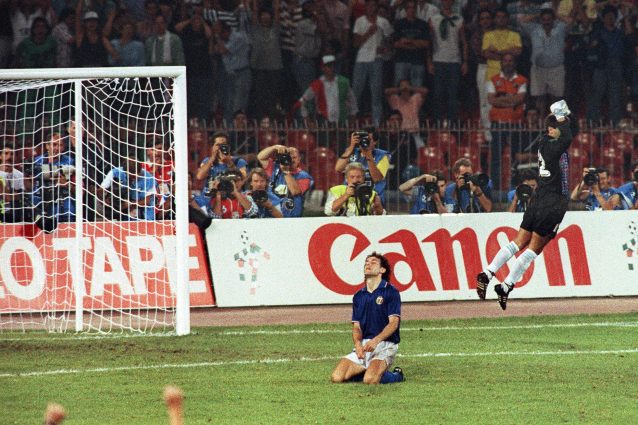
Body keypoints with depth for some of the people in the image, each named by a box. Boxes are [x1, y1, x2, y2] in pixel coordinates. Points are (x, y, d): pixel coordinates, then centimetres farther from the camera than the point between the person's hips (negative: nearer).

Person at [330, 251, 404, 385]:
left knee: (370, 380, -30)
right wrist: (358, 344, -12)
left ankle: (396, 375, 2)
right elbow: (356, 326, 11)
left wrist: (376, 340, -26)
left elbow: (393, 323, -10)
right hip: (363, 344, 5)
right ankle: (368, 369, 10)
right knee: (337, 377, -14)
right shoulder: (359, 296, 16)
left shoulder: (391, 292, -2)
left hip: (384, 345, -5)